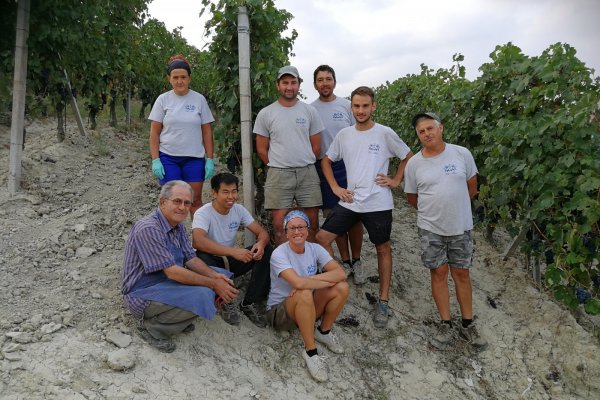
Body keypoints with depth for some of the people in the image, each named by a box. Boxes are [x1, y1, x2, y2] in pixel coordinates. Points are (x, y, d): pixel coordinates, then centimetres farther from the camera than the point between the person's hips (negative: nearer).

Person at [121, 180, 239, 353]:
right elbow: (172, 272, -27)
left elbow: (190, 258, 4)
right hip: (142, 293, -9)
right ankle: (152, 327, -8)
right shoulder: (148, 229, -25)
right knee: (202, 296, -29)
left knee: (222, 276, 2)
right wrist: (213, 284, -24)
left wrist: (215, 276, -14)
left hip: (168, 281, 9)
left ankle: (177, 316, 9)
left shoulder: (178, 225, 4)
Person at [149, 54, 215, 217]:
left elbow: (207, 132, 4)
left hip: (194, 158, 0)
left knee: (195, 201, 4)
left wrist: (210, 159, -2)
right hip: (168, 157, 0)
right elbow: (154, 133, 1)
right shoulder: (163, 99, 1)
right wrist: (155, 160, -6)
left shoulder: (199, 99, 2)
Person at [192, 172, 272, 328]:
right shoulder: (203, 213, -20)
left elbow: (262, 232, -4)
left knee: (267, 250, -17)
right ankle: (224, 302, -16)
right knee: (201, 258, -39)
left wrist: (261, 243, -31)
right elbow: (197, 241, -39)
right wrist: (232, 251, -46)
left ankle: (250, 303, -11)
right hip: (212, 262, -4)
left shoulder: (239, 209, -3)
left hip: (231, 261, 5)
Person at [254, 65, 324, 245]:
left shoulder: (310, 111, 6)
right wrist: (278, 167, 7)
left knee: (312, 221, 5)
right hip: (278, 175, -1)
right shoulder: (265, 114, 2)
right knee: (279, 223, -1)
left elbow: (316, 146, 10)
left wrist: (305, 165, 9)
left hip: (307, 173, 2)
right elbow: (261, 149, 6)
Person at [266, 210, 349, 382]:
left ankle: (324, 331, 4)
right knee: (304, 294, -38)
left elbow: (340, 273, -18)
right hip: (279, 311, -5)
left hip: (308, 309, 5)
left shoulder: (315, 248, -6)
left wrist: (309, 280, -29)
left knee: (342, 287, -19)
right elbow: (298, 283, -37)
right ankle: (310, 351, -21)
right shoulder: (279, 254, -21)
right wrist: (327, 282, -22)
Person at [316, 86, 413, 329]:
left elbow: (408, 157, 6)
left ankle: (383, 302, 22)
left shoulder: (384, 133, -4)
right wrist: (335, 188, 6)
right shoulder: (344, 135, 6)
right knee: (322, 238, -5)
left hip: (378, 204, -3)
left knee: (383, 249, 8)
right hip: (349, 201, 4)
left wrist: (396, 180, -3)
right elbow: (326, 160, 16)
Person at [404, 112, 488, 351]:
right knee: (439, 273, 6)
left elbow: (472, 186, 8)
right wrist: (432, 212, 10)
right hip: (431, 229, 0)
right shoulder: (414, 163, -5)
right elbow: (412, 197, 7)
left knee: (461, 274, 9)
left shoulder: (461, 154, -5)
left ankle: (467, 325, 21)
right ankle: (446, 325, 17)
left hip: (461, 226, 1)